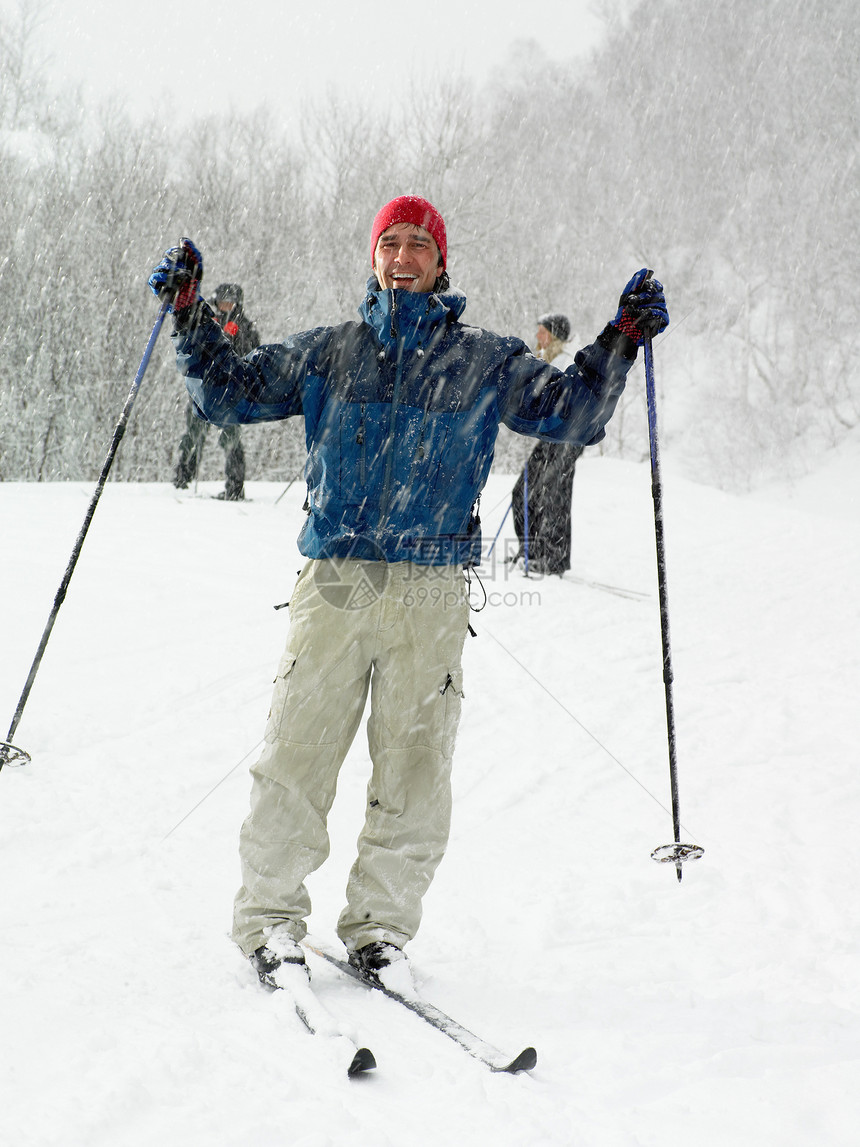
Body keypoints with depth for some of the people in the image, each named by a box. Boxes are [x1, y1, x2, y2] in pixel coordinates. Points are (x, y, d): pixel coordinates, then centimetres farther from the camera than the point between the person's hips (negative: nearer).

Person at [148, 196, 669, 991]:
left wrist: (621, 341, -1)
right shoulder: (328, 353, 14)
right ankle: (270, 916, 9)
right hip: (334, 582, 0)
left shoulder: (486, 363, 11)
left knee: (414, 770, 0)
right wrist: (191, 315, 8)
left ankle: (380, 926, 14)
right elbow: (230, 393, 18)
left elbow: (571, 413, 10)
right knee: (296, 757, -3)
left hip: (431, 594, 0)